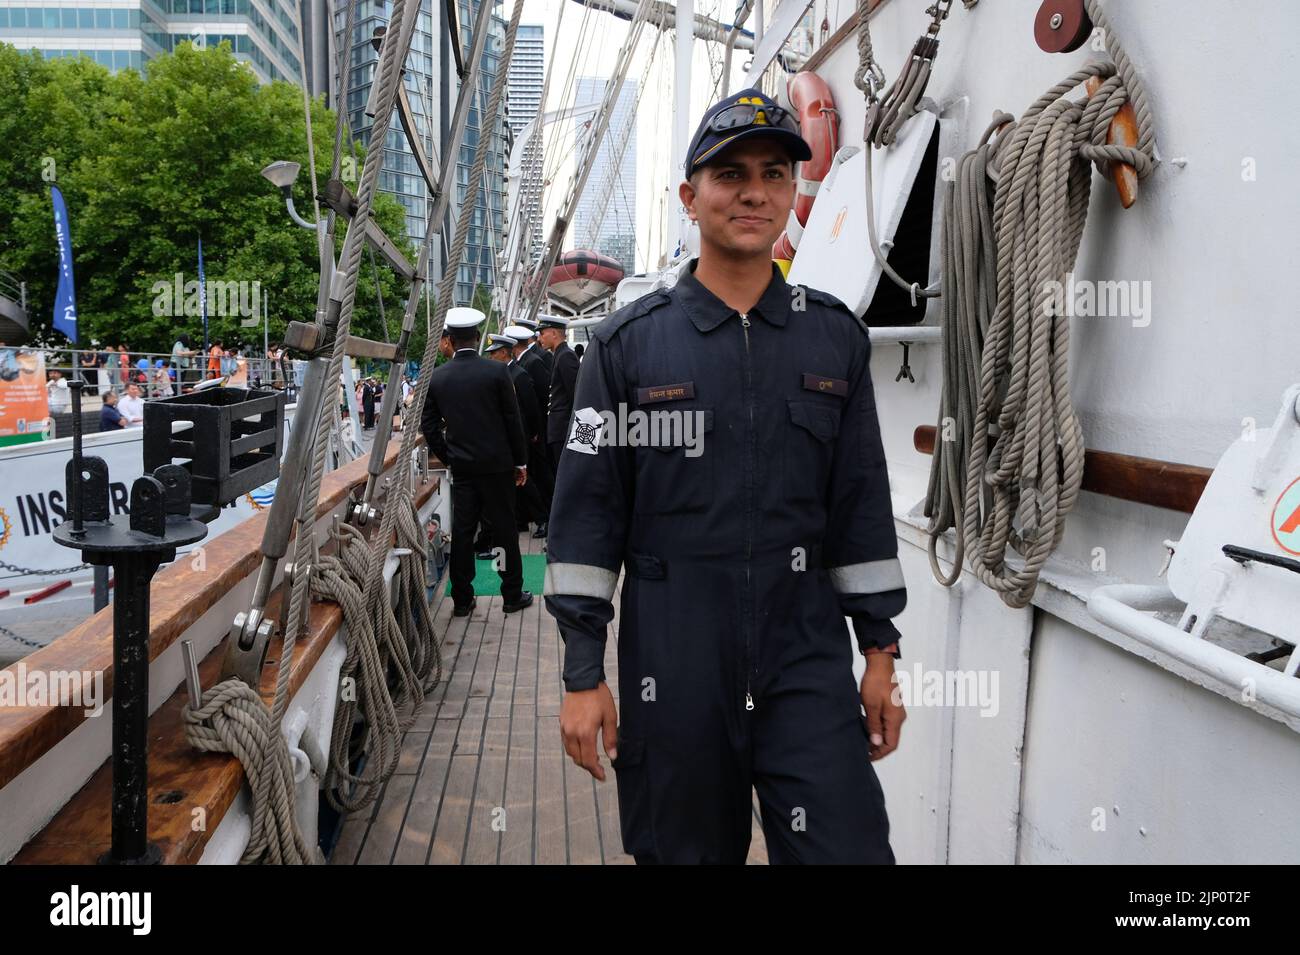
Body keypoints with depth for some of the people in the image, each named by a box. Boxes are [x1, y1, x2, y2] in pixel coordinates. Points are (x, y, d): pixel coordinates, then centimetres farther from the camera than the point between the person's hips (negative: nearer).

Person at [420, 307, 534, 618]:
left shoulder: (436, 378, -2)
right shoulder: (497, 372, -8)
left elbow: (429, 426, 2)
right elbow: (513, 421, -5)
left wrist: (449, 458, 14)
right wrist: (521, 461, 5)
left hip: (461, 467, 2)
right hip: (497, 464, -2)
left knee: (462, 531, 8)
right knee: (504, 529, 7)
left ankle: (462, 600, 15)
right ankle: (512, 595, 15)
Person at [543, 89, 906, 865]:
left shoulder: (837, 337, 5)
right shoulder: (628, 343, -1)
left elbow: (863, 504, 7)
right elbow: (585, 512, -2)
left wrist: (881, 651, 6)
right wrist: (583, 675, -4)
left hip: (810, 663, 2)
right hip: (671, 671, -1)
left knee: (850, 846, 1)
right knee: (685, 849, 14)